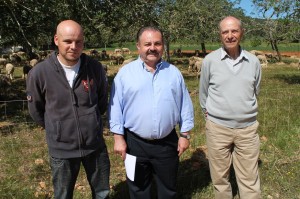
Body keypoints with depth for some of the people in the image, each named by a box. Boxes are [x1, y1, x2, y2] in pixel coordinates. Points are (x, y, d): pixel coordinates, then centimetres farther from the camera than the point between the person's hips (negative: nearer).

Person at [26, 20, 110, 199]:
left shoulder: (95, 68, -10)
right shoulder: (39, 73, -15)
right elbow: (36, 110, 2)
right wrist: (56, 129, 10)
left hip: (95, 145, 2)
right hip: (61, 149, -1)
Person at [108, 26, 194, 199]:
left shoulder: (174, 73, 2)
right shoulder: (125, 73, -5)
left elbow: (185, 106, 6)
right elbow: (116, 107, -4)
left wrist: (185, 134, 4)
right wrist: (118, 137, -6)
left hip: (167, 143, 2)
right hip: (135, 143, -1)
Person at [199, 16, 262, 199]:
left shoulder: (253, 61, 2)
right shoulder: (210, 60, -4)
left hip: (248, 128, 1)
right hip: (217, 128, -1)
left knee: (250, 180, 8)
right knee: (220, 177, 12)